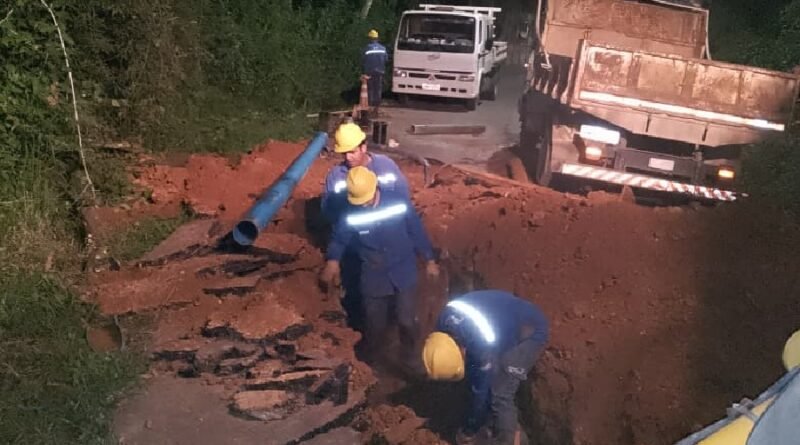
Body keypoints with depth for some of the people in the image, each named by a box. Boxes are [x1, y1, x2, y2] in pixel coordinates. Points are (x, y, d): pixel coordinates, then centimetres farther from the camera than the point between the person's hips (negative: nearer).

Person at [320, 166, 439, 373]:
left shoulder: (399, 203, -16)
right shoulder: (350, 215, -15)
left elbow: (417, 232, -3)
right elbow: (338, 240, 1)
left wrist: (429, 260, 5)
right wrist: (332, 261, -19)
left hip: (403, 275, 0)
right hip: (373, 279, 1)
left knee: (407, 320, 6)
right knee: (374, 324, 14)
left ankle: (411, 358, 32)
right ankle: (373, 362, 41)